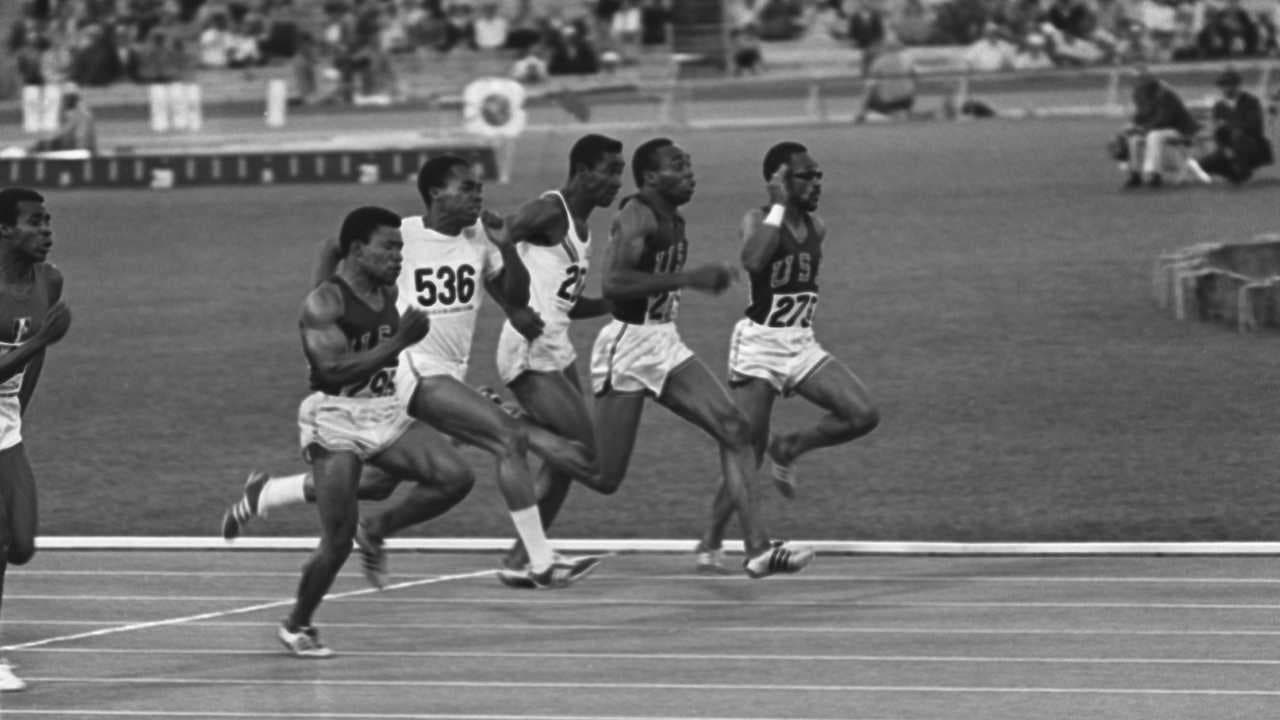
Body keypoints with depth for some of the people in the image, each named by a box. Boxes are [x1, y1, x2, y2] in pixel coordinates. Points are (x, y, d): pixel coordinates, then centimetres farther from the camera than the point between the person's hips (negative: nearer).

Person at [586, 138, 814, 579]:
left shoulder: (673, 220, 12)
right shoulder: (637, 217, -16)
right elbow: (613, 282, -30)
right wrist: (689, 279, -30)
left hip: (665, 344, 9)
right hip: (627, 344, -9)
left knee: (734, 430, -6)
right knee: (604, 477, -4)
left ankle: (757, 550, -10)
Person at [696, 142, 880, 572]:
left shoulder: (817, 229, 8)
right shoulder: (759, 221, -12)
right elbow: (752, 261, -34)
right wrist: (779, 206, -27)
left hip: (802, 344, 6)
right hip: (759, 346, -6)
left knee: (863, 416, -12)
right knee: (747, 454, -6)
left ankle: (789, 449, 12)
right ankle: (710, 543, 9)